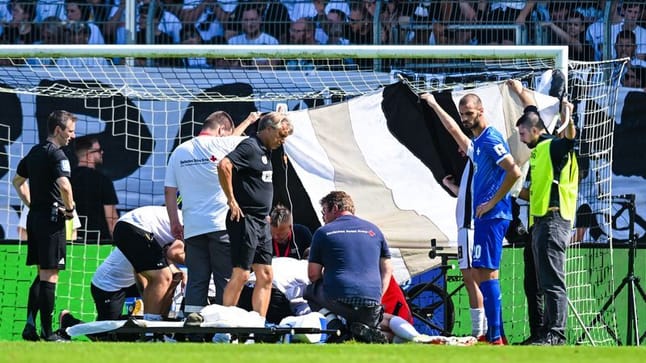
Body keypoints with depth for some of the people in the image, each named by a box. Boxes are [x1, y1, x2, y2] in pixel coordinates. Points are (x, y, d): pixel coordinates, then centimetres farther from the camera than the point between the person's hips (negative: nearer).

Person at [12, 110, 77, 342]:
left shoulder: (34, 152, 14)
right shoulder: (56, 154, -13)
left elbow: (18, 181, 27)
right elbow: (64, 185, -28)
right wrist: (70, 209, -11)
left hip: (35, 217, 9)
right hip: (51, 218, -9)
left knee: (42, 274, 15)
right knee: (50, 275, -5)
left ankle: (30, 326, 10)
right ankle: (47, 332, -4)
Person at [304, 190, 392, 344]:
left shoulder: (323, 232, 6)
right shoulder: (373, 230, 16)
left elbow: (313, 275, 8)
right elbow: (387, 270, 15)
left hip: (338, 302, -3)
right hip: (371, 305, 3)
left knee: (310, 291, 28)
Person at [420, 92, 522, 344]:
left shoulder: (490, 139, -11)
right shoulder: (477, 142, 18)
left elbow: (514, 172, -22)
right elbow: (454, 130, 40)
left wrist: (492, 202, -17)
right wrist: (434, 105, 48)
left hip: (491, 217, -10)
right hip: (485, 218, 10)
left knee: (486, 272, -13)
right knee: (484, 274, 9)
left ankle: (495, 337, -16)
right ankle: (496, 334, 11)